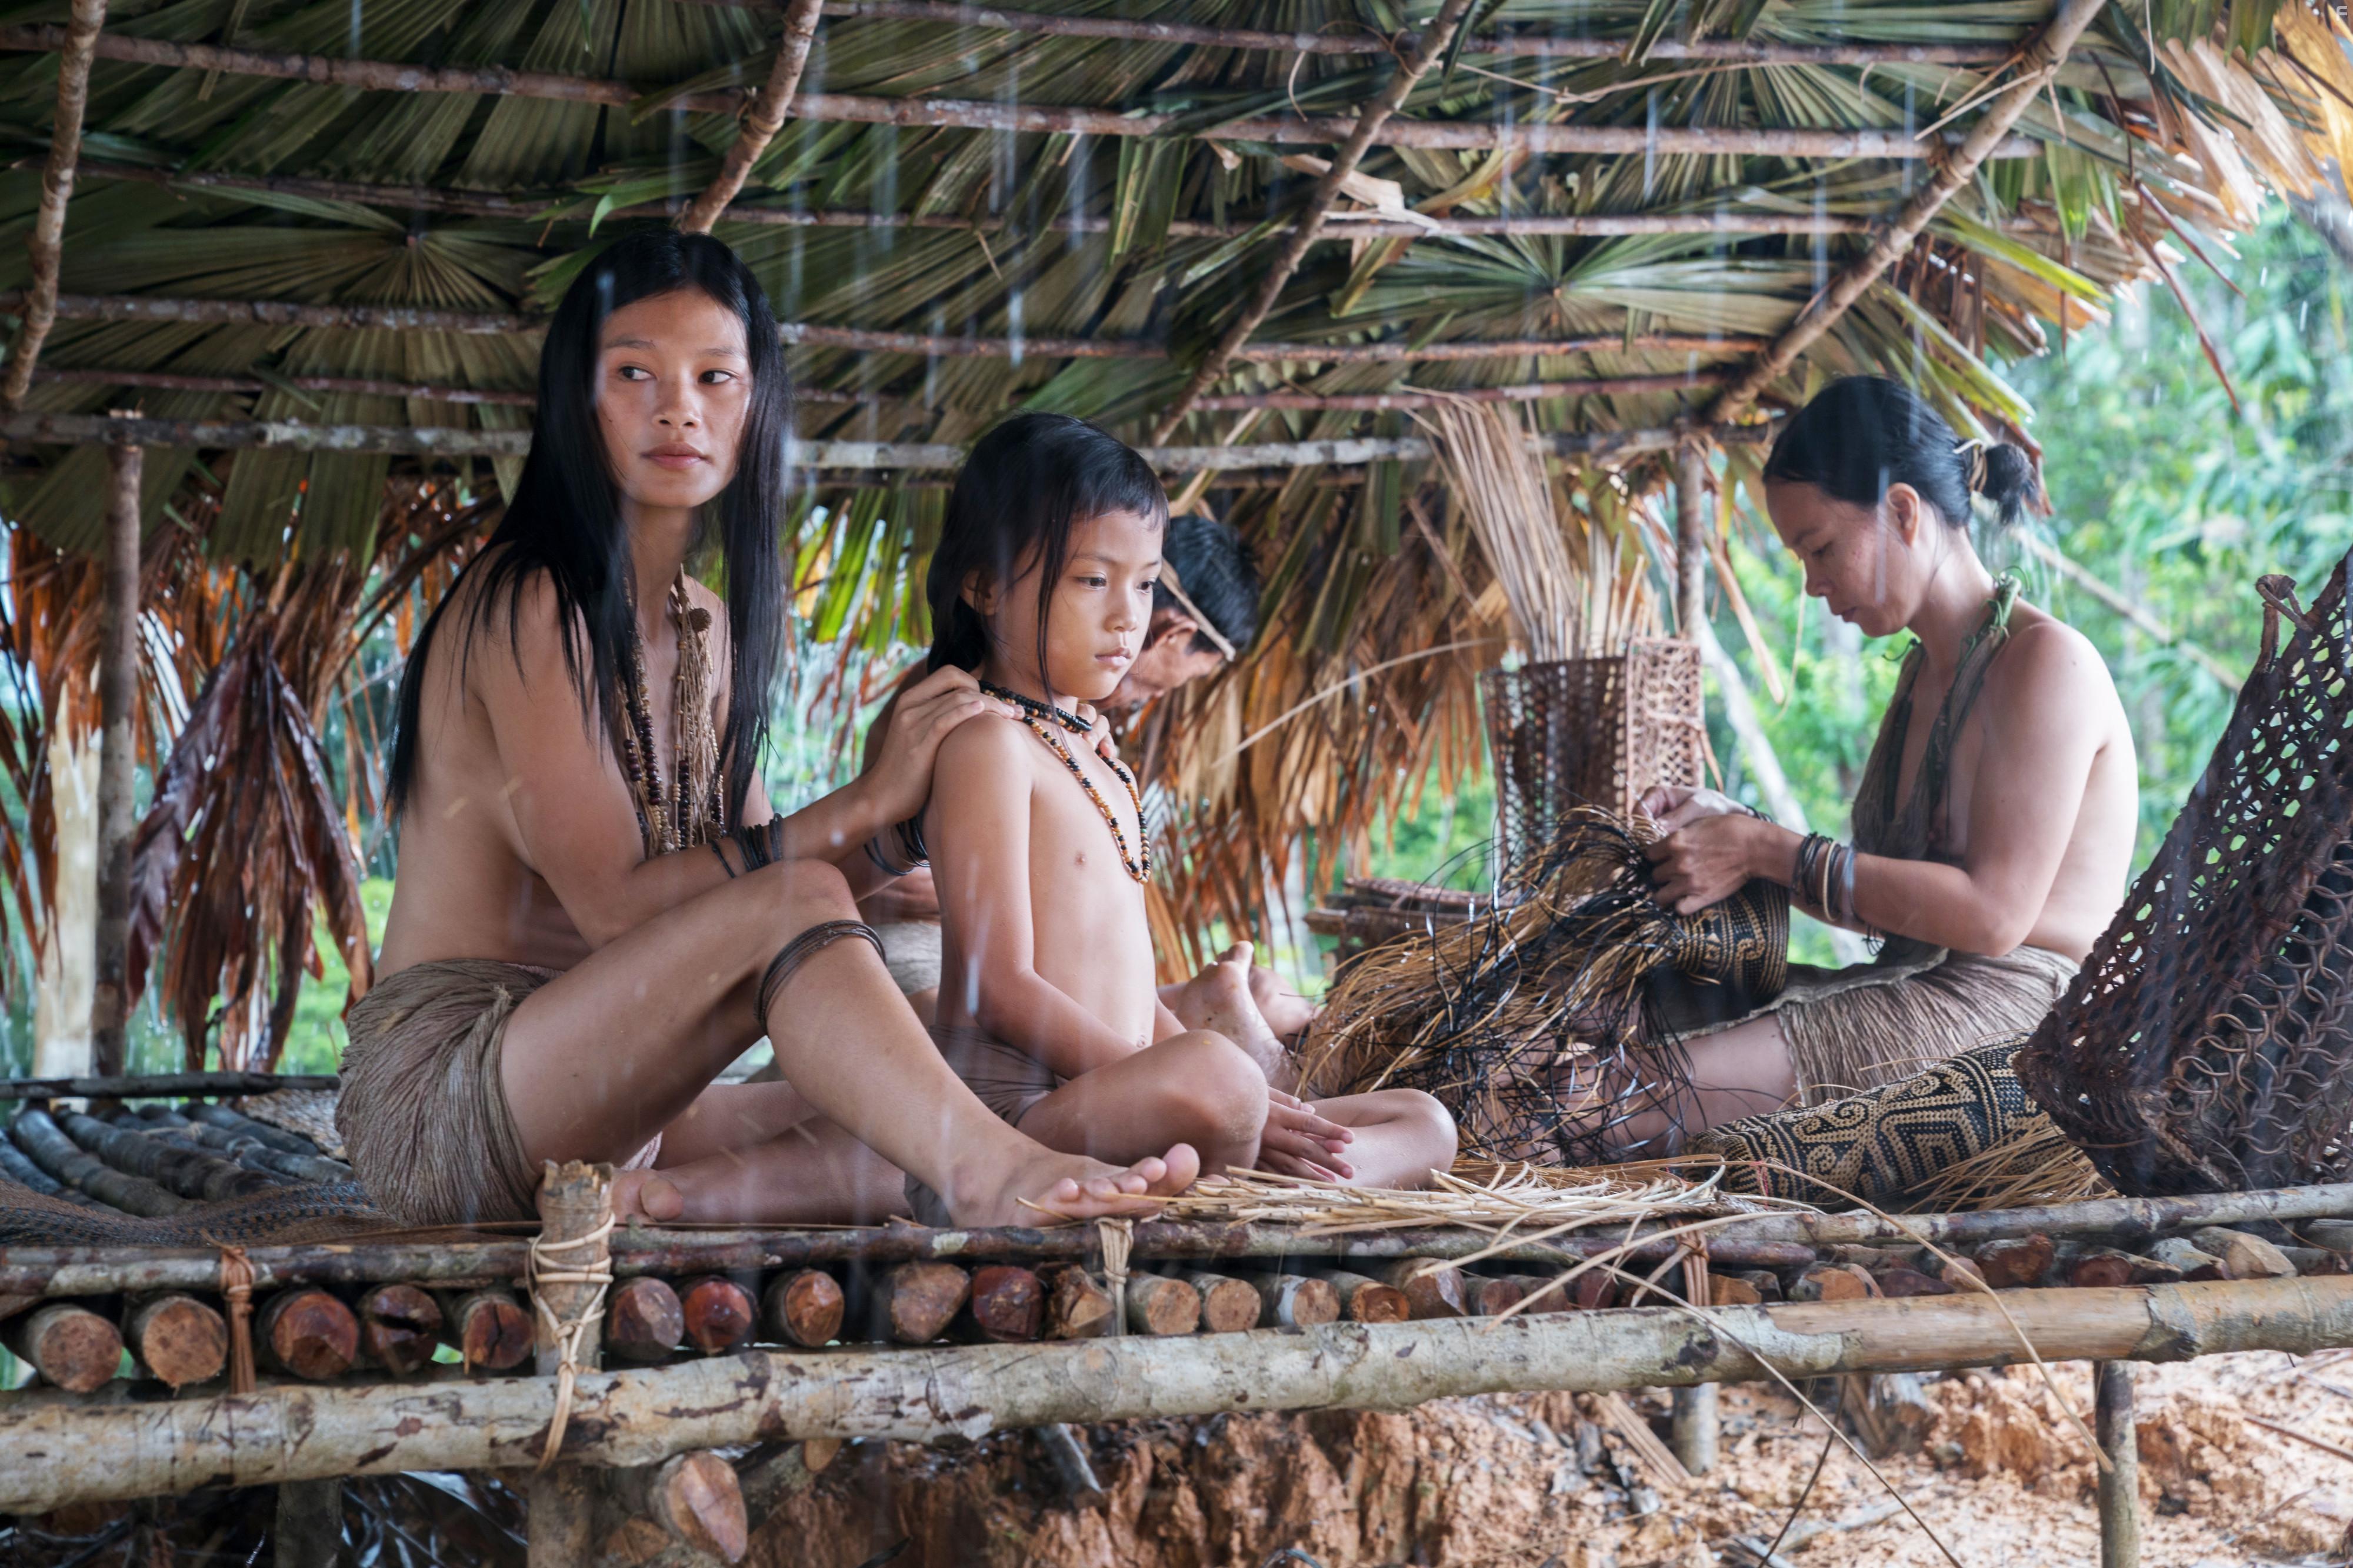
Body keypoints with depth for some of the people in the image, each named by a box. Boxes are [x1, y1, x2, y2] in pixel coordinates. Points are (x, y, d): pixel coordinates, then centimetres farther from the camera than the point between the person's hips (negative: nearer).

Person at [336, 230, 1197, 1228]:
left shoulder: (707, 633, 15)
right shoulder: (527, 604, -11)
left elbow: (743, 865, 12)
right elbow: (614, 902, -17)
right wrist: (871, 802, -16)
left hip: (599, 1096, 9)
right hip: (440, 1085, -9)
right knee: (789, 902, -29)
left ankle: (654, 1197, -27)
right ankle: (987, 1174, -41)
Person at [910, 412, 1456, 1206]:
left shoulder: (1090, 754, 23)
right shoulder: (987, 744, -7)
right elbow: (1001, 989, -16)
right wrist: (1199, 1080, -18)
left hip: (1107, 1099, 10)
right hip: (1014, 1110, -10)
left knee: (1423, 1125, 7)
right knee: (1213, 1077, -41)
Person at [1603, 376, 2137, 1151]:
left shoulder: (2045, 661, -11)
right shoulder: (1925, 671, 19)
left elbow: (1992, 916, -18)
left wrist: (1770, 852, -15)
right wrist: (1736, 828, 5)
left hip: (2013, 1011, -9)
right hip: (1911, 988, 9)